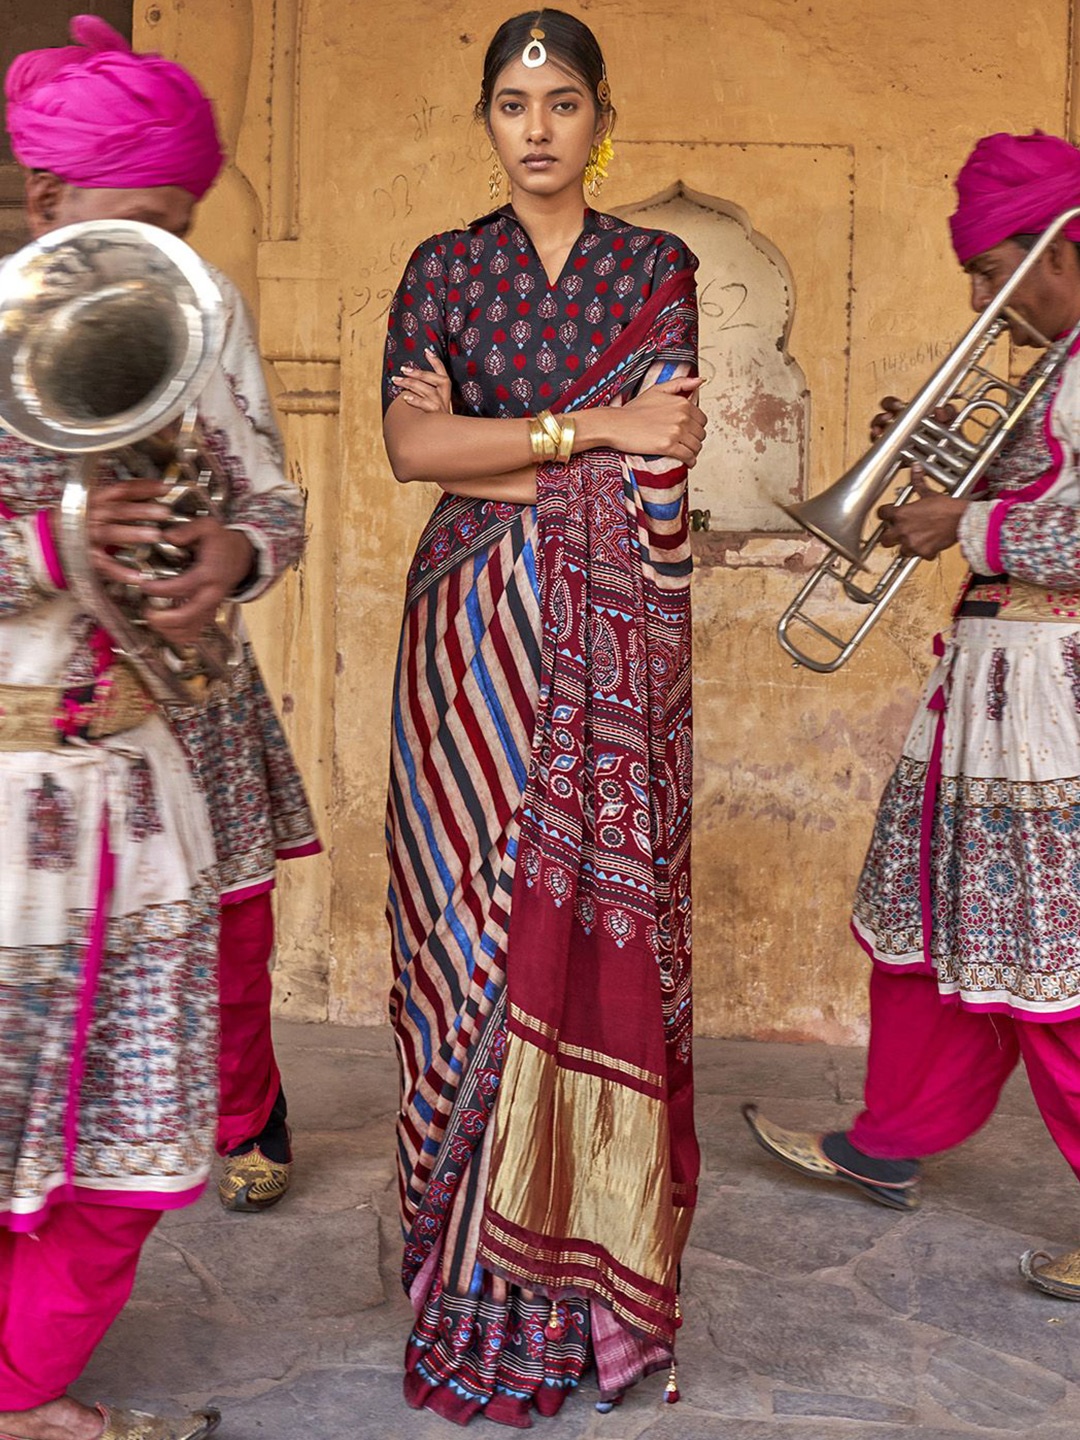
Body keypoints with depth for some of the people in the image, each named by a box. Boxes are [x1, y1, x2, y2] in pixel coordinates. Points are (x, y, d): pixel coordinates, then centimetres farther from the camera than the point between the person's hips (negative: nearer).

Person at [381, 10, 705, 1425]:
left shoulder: (657, 268, 9)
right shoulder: (443, 268, 10)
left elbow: (657, 463, -5)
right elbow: (409, 442, -6)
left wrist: (485, 444, -6)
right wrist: (588, 427, -11)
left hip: (609, 650, 0)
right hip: (474, 642, 1)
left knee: (595, 916, -4)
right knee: (476, 913, 0)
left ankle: (581, 1244, 9)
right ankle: (476, 1251, 12)